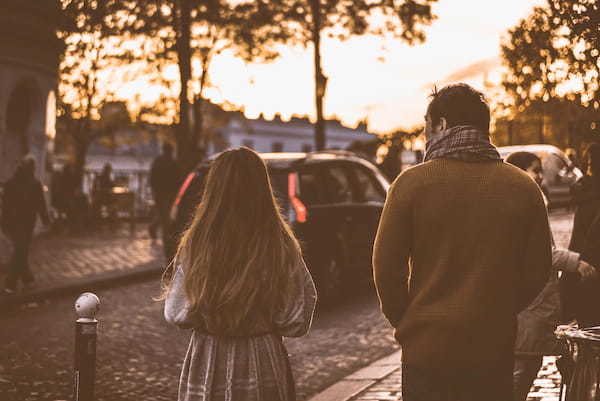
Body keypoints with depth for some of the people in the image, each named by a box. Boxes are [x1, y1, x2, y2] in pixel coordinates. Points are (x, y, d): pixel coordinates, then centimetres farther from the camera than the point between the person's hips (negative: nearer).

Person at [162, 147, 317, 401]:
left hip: (207, 365, 1)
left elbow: (176, 315, -4)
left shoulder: (195, 245, -11)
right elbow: (296, 322, -7)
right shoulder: (281, 247, -12)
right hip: (263, 366, 0)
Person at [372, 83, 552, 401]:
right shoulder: (523, 188, 0)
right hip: (495, 351, 2)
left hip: (426, 348, -2)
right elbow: (538, 271, 3)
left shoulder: (412, 183, -7)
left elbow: (386, 266, -5)